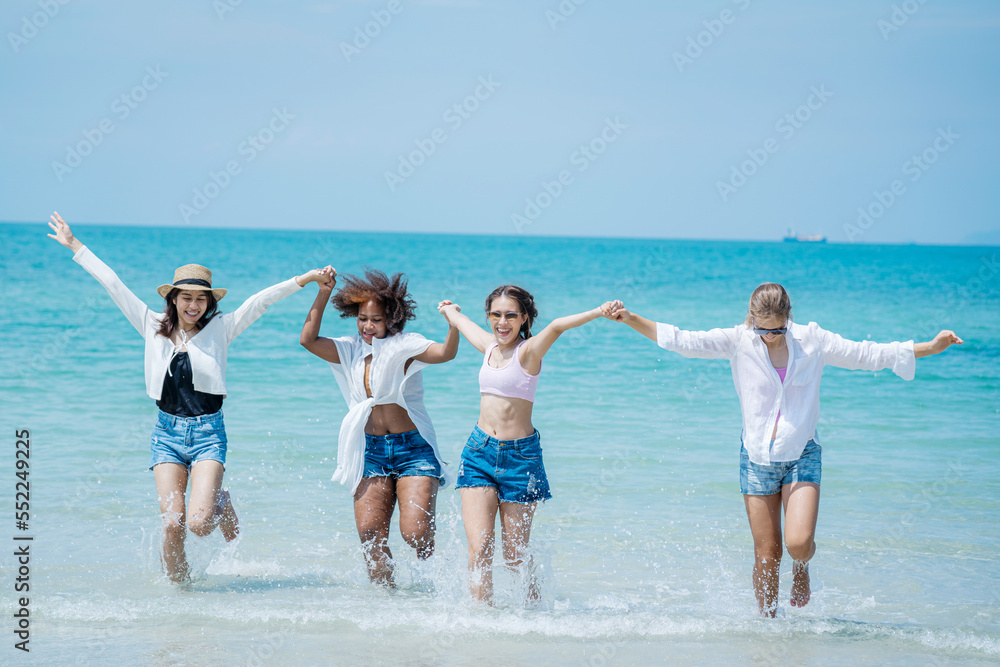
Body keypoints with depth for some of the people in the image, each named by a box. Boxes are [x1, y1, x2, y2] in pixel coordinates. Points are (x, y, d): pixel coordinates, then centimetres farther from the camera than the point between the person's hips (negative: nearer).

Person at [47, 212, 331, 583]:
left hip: (208, 433, -2)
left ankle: (221, 504, 20)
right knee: (172, 525, -7)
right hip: (168, 432, 2)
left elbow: (261, 300, -5)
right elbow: (113, 284, 9)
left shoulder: (220, 329, 1)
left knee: (199, 523, -16)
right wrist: (74, 246, 13)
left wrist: (305, 279, -13)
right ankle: (178, 586, 17)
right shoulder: (154, 327, 5)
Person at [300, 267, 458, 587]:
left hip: (413, 447, -4)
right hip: (370, 451, 4)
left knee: (415, 532, -14)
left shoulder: (404, 346, -3)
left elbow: (444, 353, -20)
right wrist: (323, 294, -6)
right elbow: (308, 339, 1)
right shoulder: (351, 350, 11)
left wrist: (454, 325, -40)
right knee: (369, 532, -7)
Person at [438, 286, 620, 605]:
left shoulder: (528, 351, -8)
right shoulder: (489, 345, 8)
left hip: (519, 455, -4)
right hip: (480, 451, 4)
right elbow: (459, 319, 31)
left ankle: (533, 601, 31)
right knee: (479, 547, -9)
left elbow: (557, 327, -29)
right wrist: (449, 309, 52)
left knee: (514, 555, 3)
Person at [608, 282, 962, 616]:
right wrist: (631, 319, -15)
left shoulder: (812, 341, -4)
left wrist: (931, 347, 1)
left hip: (802, 455, 0)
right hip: (757, 457, 1)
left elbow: (869, 354, 3)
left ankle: (801, 569, 19)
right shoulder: (739, 341, -5)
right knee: (766, 554, 2)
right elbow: (684, 341, -6)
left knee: (799, 543, -17)